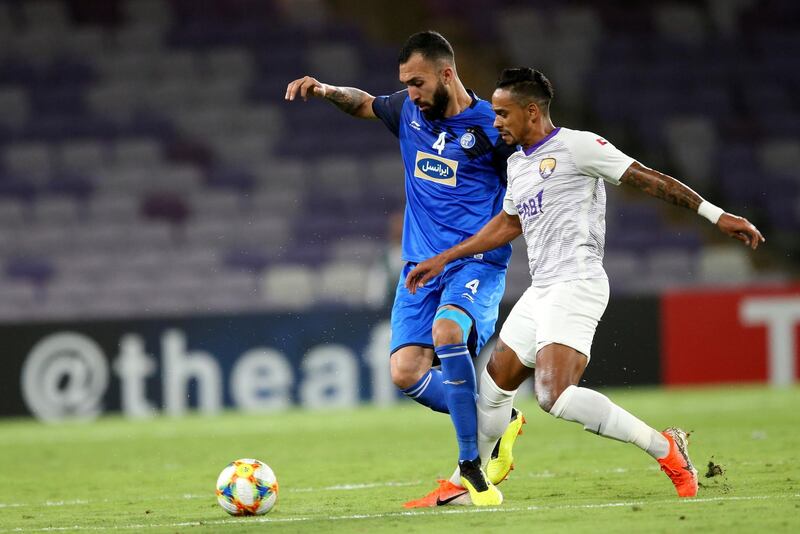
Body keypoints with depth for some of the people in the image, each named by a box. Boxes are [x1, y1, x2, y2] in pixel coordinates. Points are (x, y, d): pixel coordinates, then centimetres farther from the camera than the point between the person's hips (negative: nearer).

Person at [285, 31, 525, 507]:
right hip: (420, 264, 6)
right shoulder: (409, 112, 8)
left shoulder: (490, 128, -8)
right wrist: (327, 91, 10)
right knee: (406, 371, -10)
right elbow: (364, 104, 29)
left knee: (447, 331, -34)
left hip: (476, 263, -6)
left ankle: (471, 466, -24)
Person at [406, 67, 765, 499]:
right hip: (540, 292, 9)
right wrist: (444, 259, 35)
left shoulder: (576, 146, -7)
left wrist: (717, 215, -13)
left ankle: (664, 448, -17)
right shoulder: (517, 164, 19)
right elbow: (507, 224, 35)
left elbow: (648, 180, -8)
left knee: (554, 396, -23)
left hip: (576, 284, -9)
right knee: (493, 386, 12)